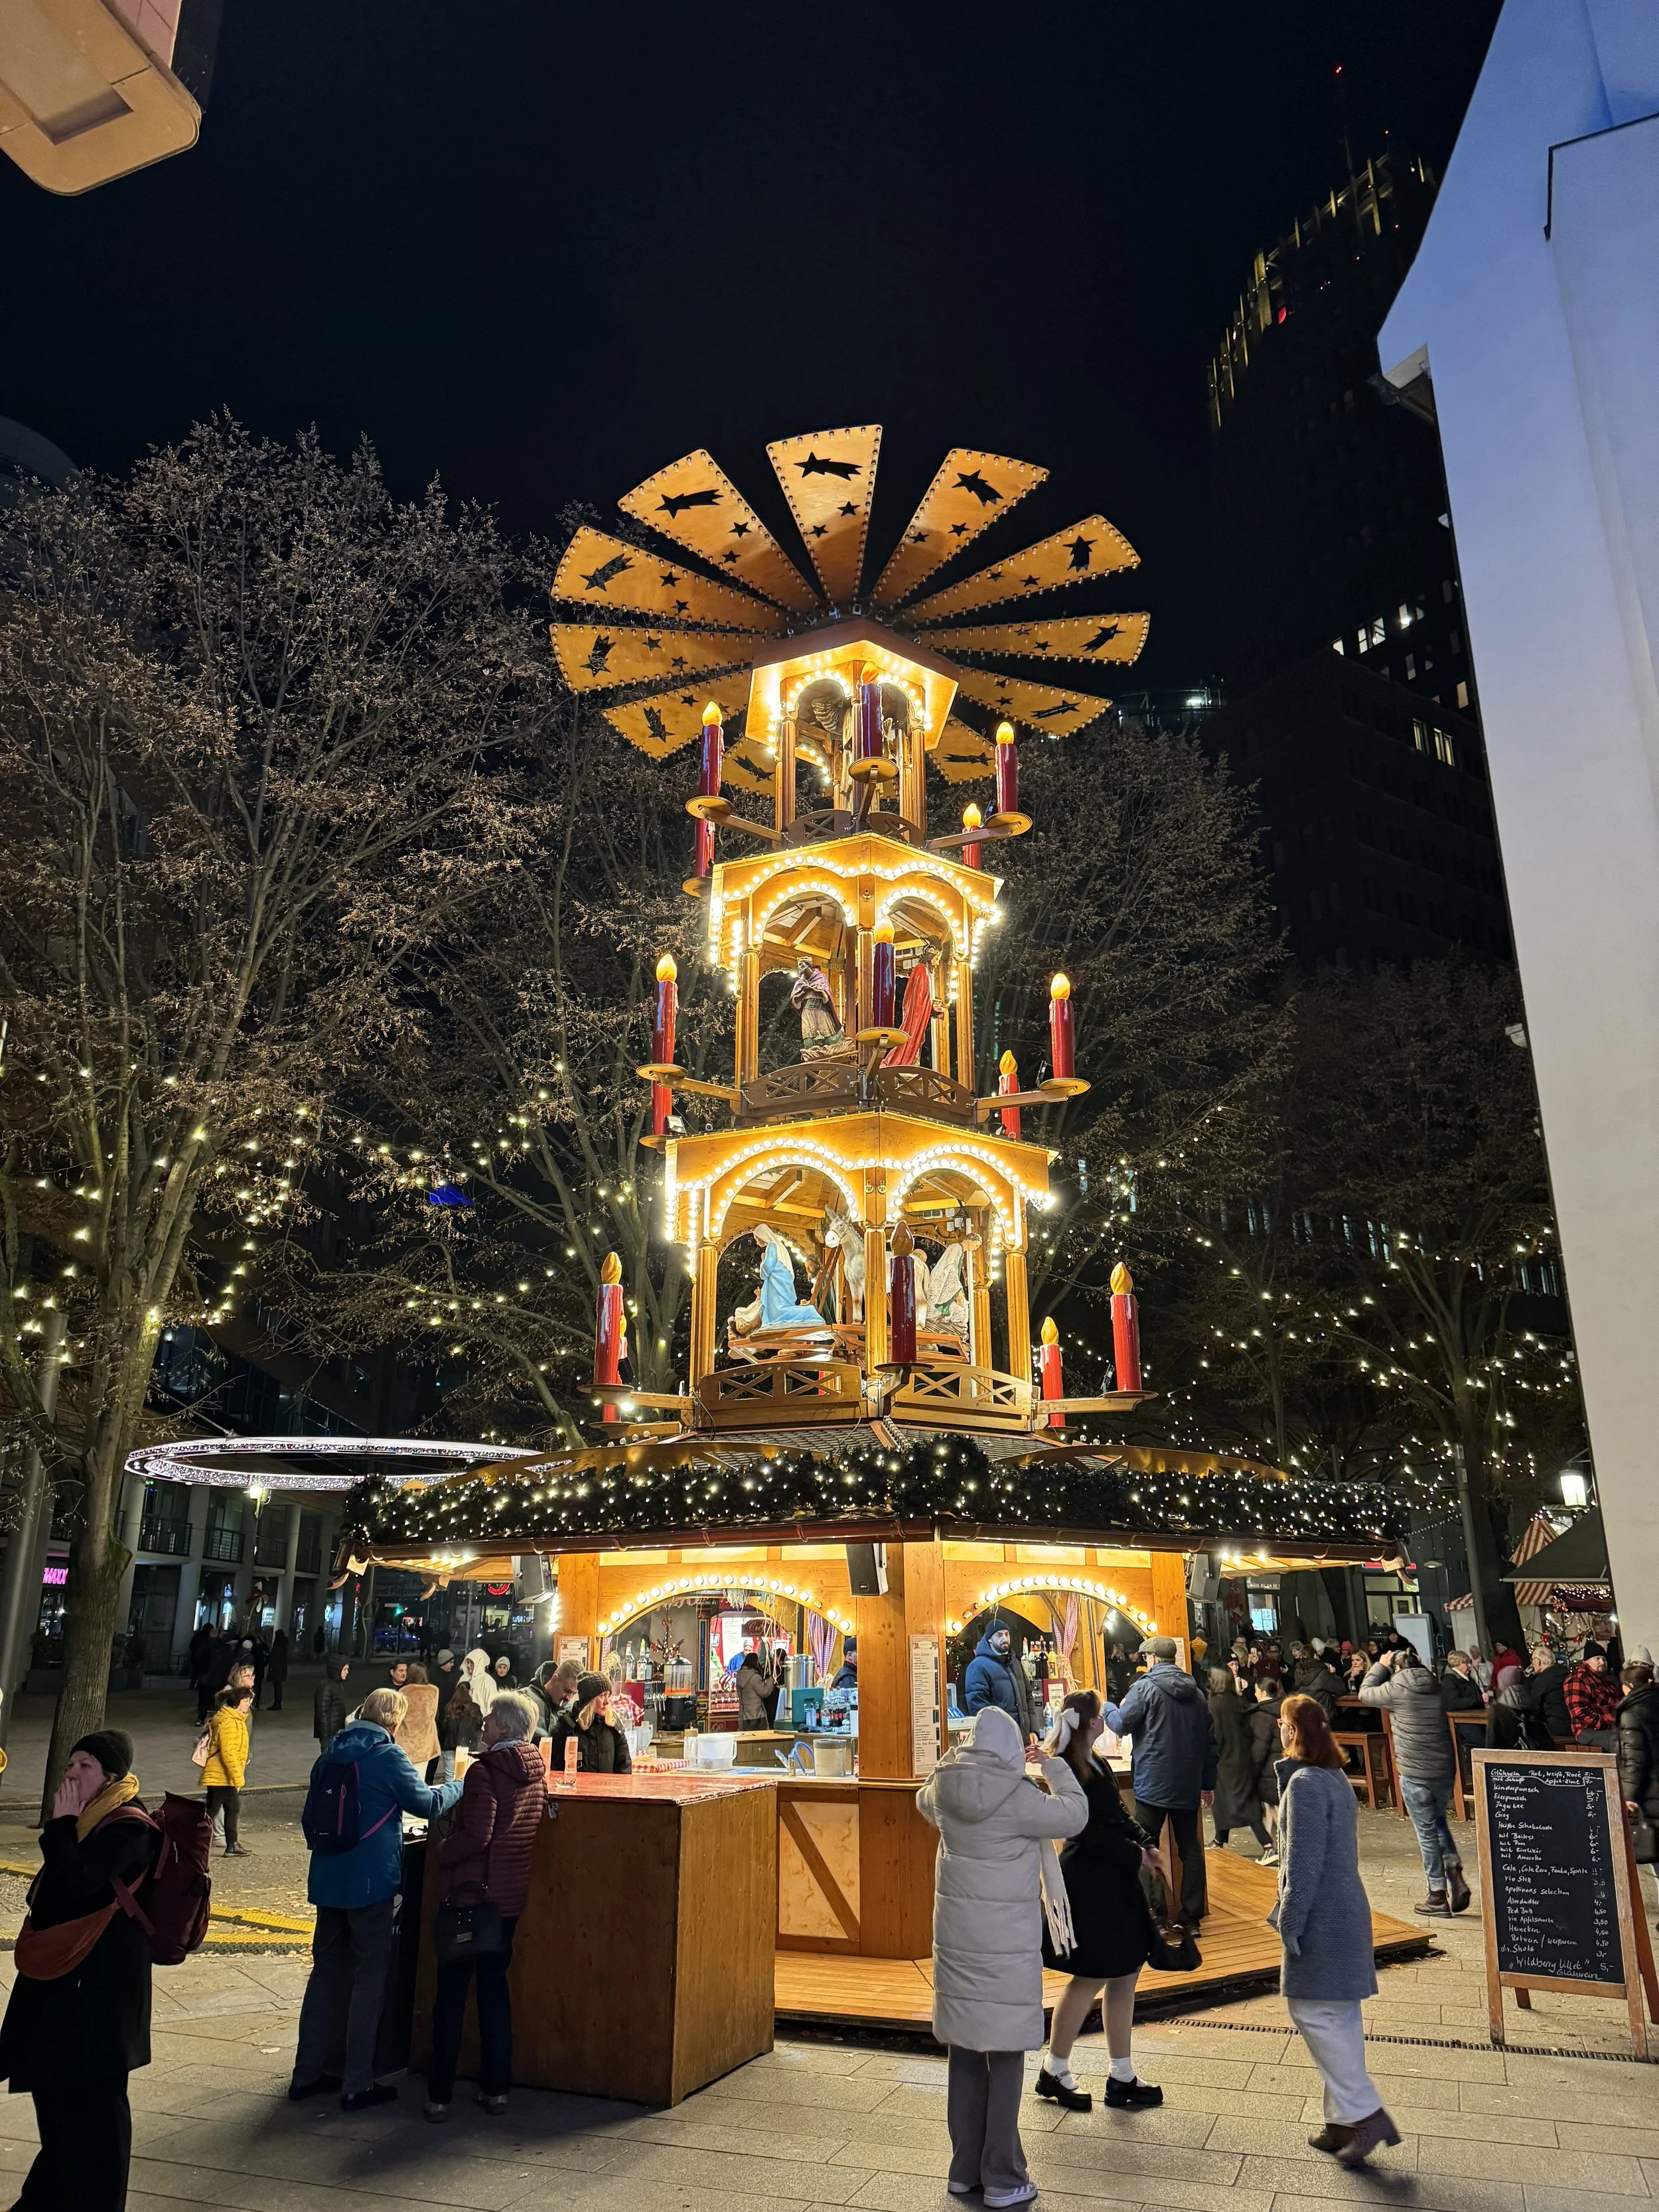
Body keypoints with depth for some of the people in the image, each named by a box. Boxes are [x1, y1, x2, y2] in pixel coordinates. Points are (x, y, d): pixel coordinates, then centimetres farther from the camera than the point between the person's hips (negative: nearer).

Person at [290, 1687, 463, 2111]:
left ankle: (308, 2073, 25)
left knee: (326, 1972, 18)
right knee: (369, 1978, 3)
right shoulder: (386, 1755, -13)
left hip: (328, 1880, 7)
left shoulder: (332, 1754, 8)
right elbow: (427, 1804, -10)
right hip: (371, 1882, -7)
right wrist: (459, 1786, 7)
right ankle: (357, 2084, 8)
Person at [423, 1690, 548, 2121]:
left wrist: (442, 1853, -8)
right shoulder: (536, 1774, 4)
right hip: (511, 1895, 6)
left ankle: (440, 2095, 12)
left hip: (470, 1892, -6)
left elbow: (476, 1835, -24)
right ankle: (496, 2089, 21)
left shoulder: (485, 1770, -18)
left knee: (451, 1993, 6)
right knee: (495, 1988, 16)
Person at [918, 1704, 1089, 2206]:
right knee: (1005, 2059, 7)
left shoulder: (943, 1788, -2)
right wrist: (1053, 1763, 5)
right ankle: (1003, 2180, 16)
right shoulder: (1018, 1798, -19)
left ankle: (966, 2169, 27)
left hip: (955, 1938, 6)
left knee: (964, 2055, 16)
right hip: (1007, 1944, -5)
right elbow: (1075, 1815, -5)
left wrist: (961, 1766, 21)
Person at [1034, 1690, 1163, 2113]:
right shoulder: (1067, 1771, -20)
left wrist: (1146, 1843, -1)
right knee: (1090, 1979, 1)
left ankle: (1122, 2077, 25)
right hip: (1088, 1883, -9)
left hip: (1115, 1881, 9)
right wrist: (1136, 1855, -15)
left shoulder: (1095, 1765, 10)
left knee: (1125, 1974, 13)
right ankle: (1054, 2071, 19)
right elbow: (1091, 1832, -22)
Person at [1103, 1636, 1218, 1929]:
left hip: (1153, 1784, -6)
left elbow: (1121, 1724, -11)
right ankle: (1192, 1916, 14)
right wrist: (1208, 1783, 19)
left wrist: (1107, 1708, 10)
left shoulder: (1145, 1687, -9)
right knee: (1190, 1848, 12)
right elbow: (1211, 1742, 13)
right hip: (1189, 1785, 6)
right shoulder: (1195, 1692, 10)